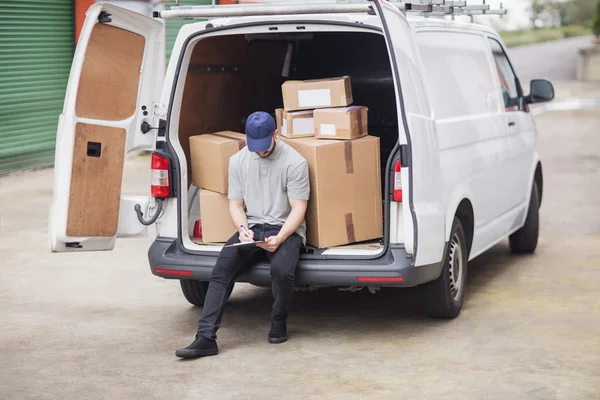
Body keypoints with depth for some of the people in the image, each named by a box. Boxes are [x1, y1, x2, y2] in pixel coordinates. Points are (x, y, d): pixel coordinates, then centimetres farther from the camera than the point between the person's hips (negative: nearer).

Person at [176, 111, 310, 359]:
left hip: (286, 229, -4)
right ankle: (206, 338, -25)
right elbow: (235, 204, 10)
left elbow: (298, 209, -8)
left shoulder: (294, 162, -7)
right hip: (252, 228, 4)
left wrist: (279, 238, -23)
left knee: (281, 271, -33)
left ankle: (279, 322, -2)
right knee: (221, 270, -22)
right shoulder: (238, 161, 6)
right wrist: (243, 229, -11)